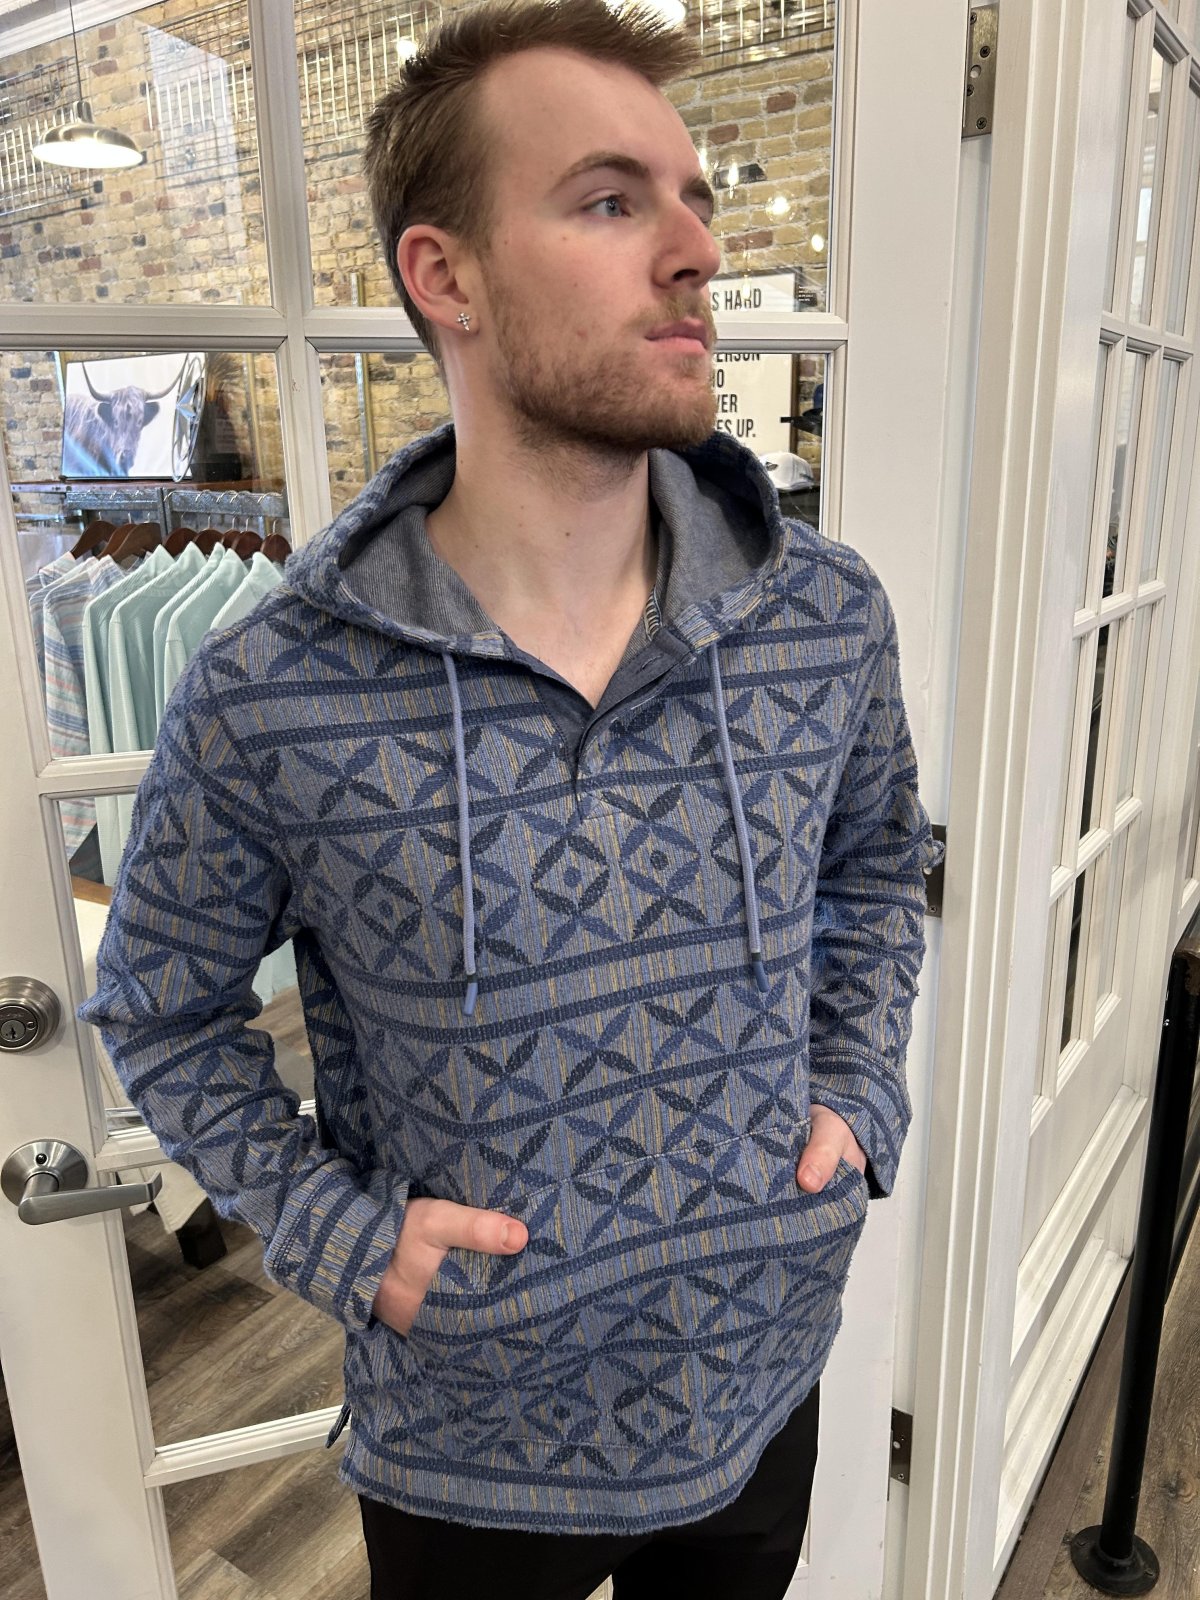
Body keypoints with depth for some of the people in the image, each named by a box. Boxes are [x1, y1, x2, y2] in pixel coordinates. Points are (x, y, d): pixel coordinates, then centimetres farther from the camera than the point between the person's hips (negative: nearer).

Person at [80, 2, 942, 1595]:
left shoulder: (833, 616, -13)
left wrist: (859, 1098, -5)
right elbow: (161, 1005, -5)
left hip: (763, 1387, 3)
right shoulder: (266, 698, -22)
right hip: (465, 1448, -2)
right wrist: (334, 1231, -14)